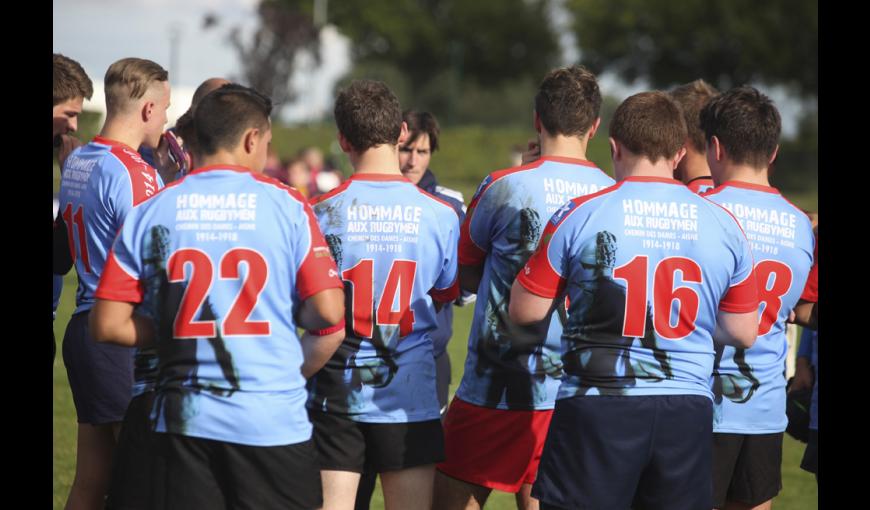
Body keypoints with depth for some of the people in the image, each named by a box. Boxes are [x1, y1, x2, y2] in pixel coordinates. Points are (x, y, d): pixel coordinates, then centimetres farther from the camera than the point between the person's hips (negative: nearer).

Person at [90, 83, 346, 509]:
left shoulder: (149, 213, 2)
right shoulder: (286, 206, -4)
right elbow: (327, 313, -9)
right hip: (274, 420, -2)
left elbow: (107, 325, 0)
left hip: (183, 421, 2)